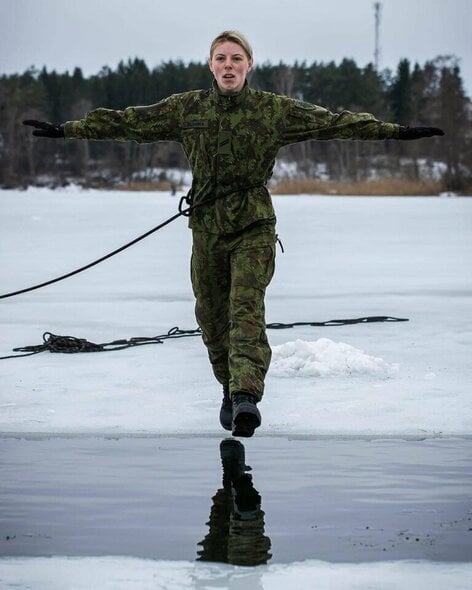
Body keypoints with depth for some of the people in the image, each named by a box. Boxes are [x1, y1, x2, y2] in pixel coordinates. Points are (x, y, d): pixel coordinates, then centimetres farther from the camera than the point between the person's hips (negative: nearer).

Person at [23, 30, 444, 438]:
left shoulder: (275, 109, 0)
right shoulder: (186, 108, 4)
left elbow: (333, 121, -2)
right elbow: (129, 121, 6)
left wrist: (395, 132, -8)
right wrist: (66, 130, 5)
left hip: (254, 225, -3)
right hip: (206, 225, 3)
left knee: (246, 309, -18)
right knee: (212, 315, 9)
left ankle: (246, 398, -31)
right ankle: (231, 390, 28)